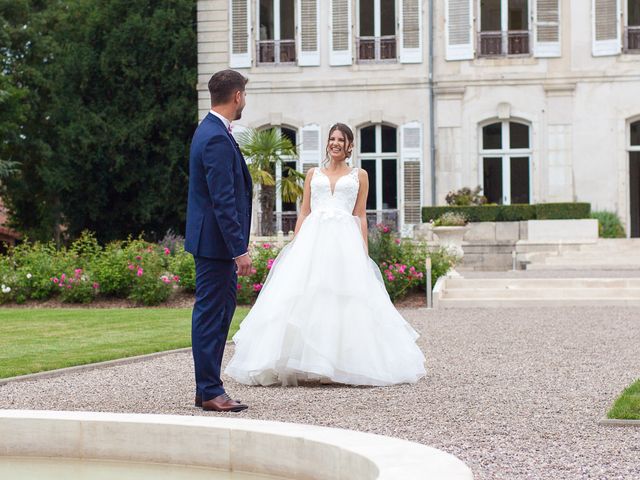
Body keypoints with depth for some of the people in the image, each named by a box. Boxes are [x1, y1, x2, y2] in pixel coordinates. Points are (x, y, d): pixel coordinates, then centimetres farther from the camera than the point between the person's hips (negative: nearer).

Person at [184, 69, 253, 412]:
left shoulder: (212, 131, 14)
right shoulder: (217, 139, -19)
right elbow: (223, 201, -23)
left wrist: (239, 243, 23)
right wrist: (240, 249, -22)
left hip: (215, 241, 11)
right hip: (216, 241, -11)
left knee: (222, 309, 15)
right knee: (210, 313, -4)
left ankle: (208, 387, 21)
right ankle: (210, 392, 2)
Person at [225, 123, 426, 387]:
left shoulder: (359, 175, 13)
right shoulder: (313, 174, 16)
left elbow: (361, 216, 9)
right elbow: (304, 213, 14)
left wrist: (364, 252, 2)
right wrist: (295, 246, 4)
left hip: (345, 240, -1)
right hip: (312, 238, 1)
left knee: (347, 299, -7)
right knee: (302, 296, -9)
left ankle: (348, 364, -1)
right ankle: (303, 362, -8)